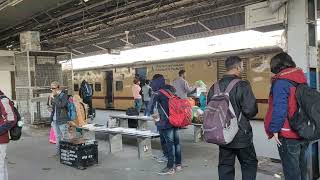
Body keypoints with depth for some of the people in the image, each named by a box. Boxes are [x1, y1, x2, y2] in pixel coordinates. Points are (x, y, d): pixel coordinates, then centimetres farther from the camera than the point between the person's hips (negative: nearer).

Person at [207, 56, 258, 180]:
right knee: (249, 163, 15)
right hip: (241, 135, -5)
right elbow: (250, 110, -20)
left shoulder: (215, 87, 1)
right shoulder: (242, 85, -16)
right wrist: (243, 117, 2)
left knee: (225, 165, 13)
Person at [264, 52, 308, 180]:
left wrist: (275, 129, -15)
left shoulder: (281, 82, -14)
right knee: (301, 167, 20)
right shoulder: (302, 81, 10)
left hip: (288, 135, -8)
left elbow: (279, 108, -23)